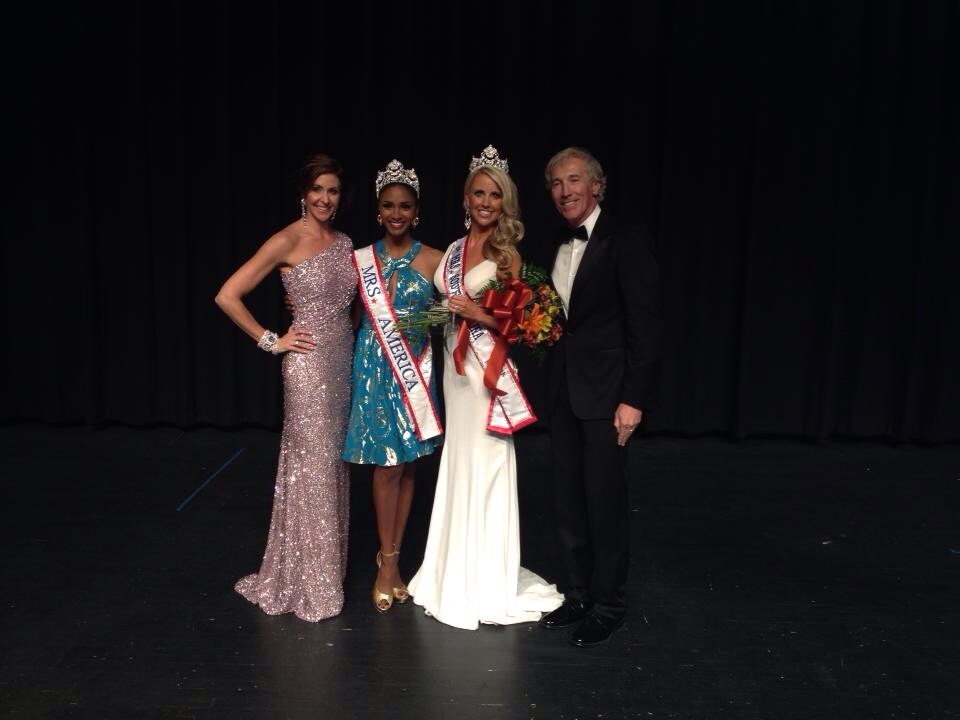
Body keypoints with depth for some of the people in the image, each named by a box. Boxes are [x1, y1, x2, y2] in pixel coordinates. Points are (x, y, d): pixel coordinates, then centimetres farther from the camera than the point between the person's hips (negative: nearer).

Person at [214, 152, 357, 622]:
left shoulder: (344, 242, 10)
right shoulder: (287, 241, -10)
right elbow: (227, 296, -14)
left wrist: (348, 339, 7)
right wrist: (271, 341, -11)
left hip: (344, 362, 7)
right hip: (308, 365, -7)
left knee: (334, 466, 14)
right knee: (310, 467, 1)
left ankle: (328, 569, 30)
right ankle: (308, 584, 17)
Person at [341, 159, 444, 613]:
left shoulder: (433, 260, 0)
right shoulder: (361, 260, 3)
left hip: (416, 369, 1)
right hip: (374, 367, 0)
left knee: (408, 464, 7)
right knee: (386, 464, 0)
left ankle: (390, 558, 22)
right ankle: (388, 561, 16)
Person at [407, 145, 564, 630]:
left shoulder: (507, 253, -4)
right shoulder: (453, 250, 12)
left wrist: (478, 313, -21)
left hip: (489, 369, -6)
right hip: (455, 365, 6)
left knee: (484, 468, -1)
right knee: (458, 465, 12)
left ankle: (487, 585, 13)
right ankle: (457, 576, 27)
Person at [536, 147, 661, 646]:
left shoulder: (626, 240, -9)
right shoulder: (558, 247, 12)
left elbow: (645, 325, -14)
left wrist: (633, 399, -17)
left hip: (606, 393, -7)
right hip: (564, 393, 7)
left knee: (605, 502, 3)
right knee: (569, 501, 13)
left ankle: (608, 605, 20)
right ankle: (579, 595, 29)